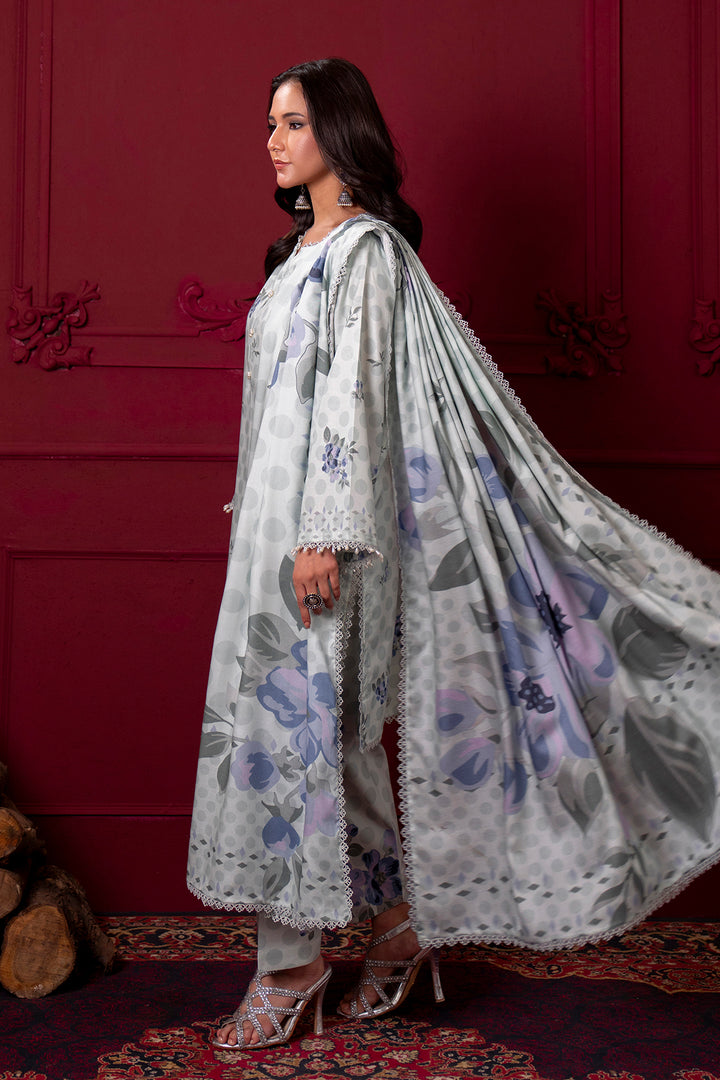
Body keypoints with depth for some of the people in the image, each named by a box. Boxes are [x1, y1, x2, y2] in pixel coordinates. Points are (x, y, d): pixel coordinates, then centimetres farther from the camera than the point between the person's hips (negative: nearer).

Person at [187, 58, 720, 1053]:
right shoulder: (307, 246, 18)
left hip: (325, 514, -9)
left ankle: (292, 958, 9)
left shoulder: (366, 248, -9)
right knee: (304, 712, 11)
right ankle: (407, 909, 24)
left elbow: (355, 397, -18)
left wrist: (326, 534, -23)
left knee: (299, 711, -5)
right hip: (281, 509, 9)